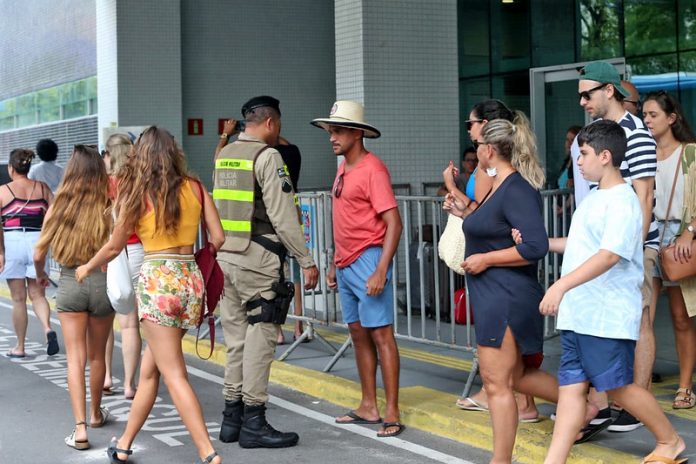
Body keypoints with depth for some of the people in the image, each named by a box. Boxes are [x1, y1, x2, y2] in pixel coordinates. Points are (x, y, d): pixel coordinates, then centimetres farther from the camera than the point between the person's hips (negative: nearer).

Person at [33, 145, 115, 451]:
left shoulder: (58, 207, -2)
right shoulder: (108, 208, -6)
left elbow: (38, 255, 2)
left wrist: (40, 275, 23)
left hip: (69, 283, 0)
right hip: (103, 282, 0)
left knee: (75, 357, 1)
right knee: (96, 355, 18)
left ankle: (80, 427, -11)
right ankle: (95, 414, 36)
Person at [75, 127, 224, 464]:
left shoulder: (137, 192, -1)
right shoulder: (194, 187, 6)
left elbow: (114, 247, 6)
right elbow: (218, 239, 3)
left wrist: (87, 268, 25)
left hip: (157, 280, -5)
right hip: (191, 278, 5)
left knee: (174, 375, -5)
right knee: (149, 369, 17)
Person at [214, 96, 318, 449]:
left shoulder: (224, 155, 13)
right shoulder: (267, 156, -10)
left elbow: (219, 208, 13)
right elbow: (283, 217, -15)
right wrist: (306, 261, -11)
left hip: (226, 257, 8)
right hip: (258, 260, -8)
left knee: (236, 339, 13)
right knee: (259, 340, -3)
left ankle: (231, 419, 18)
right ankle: (253, 423, 0)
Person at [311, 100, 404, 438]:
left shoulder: (372, 169, -13)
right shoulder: (343, 168, 14)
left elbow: (394, 223, -18)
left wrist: (381, 271, -23)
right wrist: (334, 264, 20)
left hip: (368, 262, -9)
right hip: (346, 265, 9)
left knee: (380, 334, -7)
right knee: (358, 334, 13)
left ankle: (392, 413, -5)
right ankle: (368, 407, 21)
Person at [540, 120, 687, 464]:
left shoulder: (622, 201, -15)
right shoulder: (595, 198, 15)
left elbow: (609, 254, -26)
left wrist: (561, 285, -34)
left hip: (608, 316, -9)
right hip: (578, 315, 9)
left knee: (618, 386, 2)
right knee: (571, 386, 5)